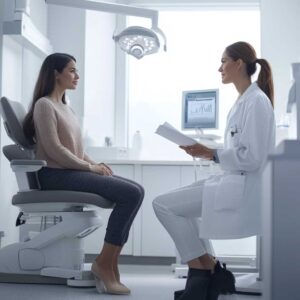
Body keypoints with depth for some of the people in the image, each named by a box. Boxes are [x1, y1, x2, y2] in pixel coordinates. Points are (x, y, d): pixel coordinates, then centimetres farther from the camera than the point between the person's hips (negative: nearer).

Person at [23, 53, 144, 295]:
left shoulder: (65, 106, 22)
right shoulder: (45, 105, -6)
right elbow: (54, 150, -16)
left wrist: (95, 164, 4)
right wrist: (91, 167, -13)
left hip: (74, 171, 9)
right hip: (57, 175, -9)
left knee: (137, 191, -9)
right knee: (130, 194, -22)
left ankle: (110, 264, -11)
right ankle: (104, 264, -14)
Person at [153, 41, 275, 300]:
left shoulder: (256, 101, -15)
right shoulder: (244, 100, 15)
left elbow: (252, 158, -22)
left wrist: (211, 154, -18)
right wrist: (208, 152, 7)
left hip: (244, 186, -11)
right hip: (234, 181, 11)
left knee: (164, 205, -10)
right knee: (175, 205, 19)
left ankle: (206, 272, 0)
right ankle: (208, 273, 13)